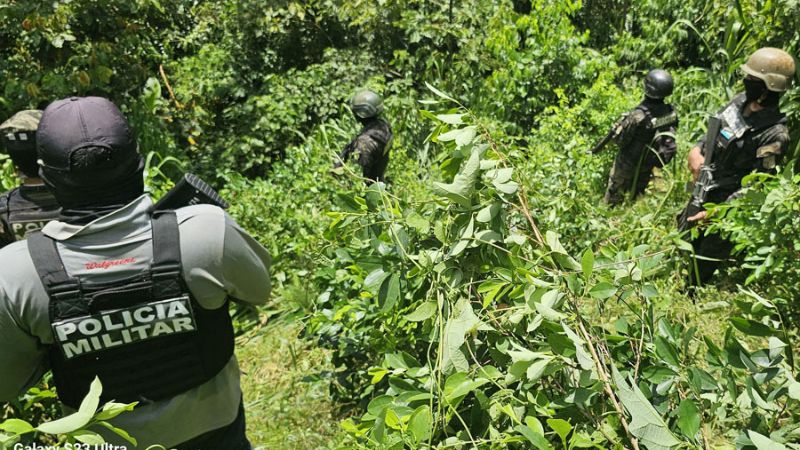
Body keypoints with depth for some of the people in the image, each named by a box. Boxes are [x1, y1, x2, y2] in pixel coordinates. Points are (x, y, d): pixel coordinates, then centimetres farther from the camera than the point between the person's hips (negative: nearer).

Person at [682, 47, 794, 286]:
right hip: (702, 191, 7)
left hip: (725, 203, -7)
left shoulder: (774, 135, -26)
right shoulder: (741, 100, -4)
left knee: (703, 264, 9)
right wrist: (696, 150, -9)